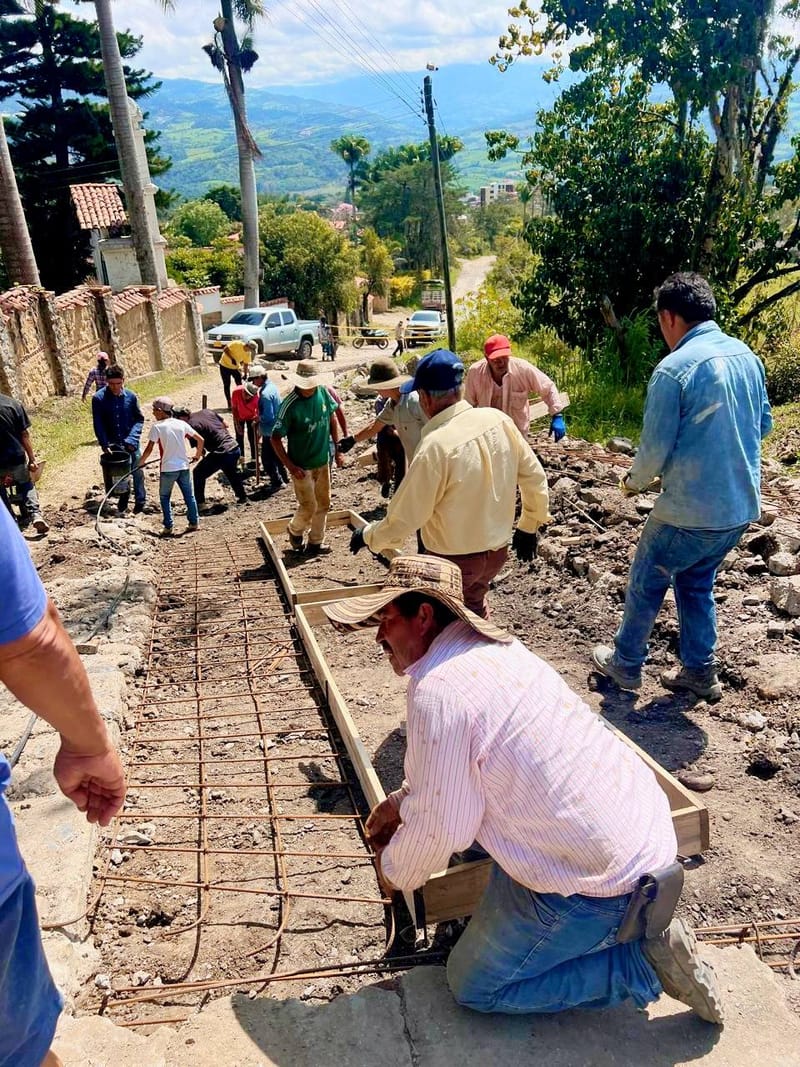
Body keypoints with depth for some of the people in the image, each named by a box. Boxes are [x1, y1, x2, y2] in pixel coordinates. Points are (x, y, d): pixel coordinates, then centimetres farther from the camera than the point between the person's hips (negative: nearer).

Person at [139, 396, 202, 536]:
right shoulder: (181, 424, 3)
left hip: (168, 468, -3)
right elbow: (200, 440, 7)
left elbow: (149, 449, -12)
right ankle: (194, 523, 20)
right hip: (183, 467, 4)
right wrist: (197, 455, 22)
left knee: (165, 497, 12)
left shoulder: (157, 426, -9)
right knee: (189, 495, 15)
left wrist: (141, 462, 4)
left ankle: (168, 527, 8)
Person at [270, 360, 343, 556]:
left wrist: (337, 447, 9)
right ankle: (294, 531, 32)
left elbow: (332, 418, 10)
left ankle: (316, 541, 32)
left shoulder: (323, 392, -8)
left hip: (322, 461, 6)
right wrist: (290, 466, -20)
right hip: (302, 466, -6)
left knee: (323, 504, 15)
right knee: (308, 507, 1)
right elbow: (275, 438, -18)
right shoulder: (290, 405, -23)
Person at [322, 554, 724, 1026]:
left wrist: (395, 872, 6)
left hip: (597, 880, -8)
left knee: (474, 986, 12)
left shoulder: (437, 693, -23)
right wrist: (401, 801, 25)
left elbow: (440, 828, -15)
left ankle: (646, 960, 4)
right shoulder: (494, 644, 5)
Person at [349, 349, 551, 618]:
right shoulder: (499, 420, -10)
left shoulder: (435, 446, -29)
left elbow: (404, 518, -22)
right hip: (497, 550, 6)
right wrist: (528, 526, 15)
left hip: (454, 560, -6)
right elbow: (534, 477, 1)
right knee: (474, 608, 31)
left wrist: (368, 536, -3)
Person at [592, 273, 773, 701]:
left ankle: (626, 663, 29)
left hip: (692, 510, -7)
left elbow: (655, 449, -16)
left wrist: (633, 482, 4)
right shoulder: (748, 356, 4)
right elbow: (764, 424, 15)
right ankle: (699, 671, 30)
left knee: (646, 581, 14)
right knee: (696, 583, 24)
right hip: (743, 505, 7)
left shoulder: (673, 369, -18)